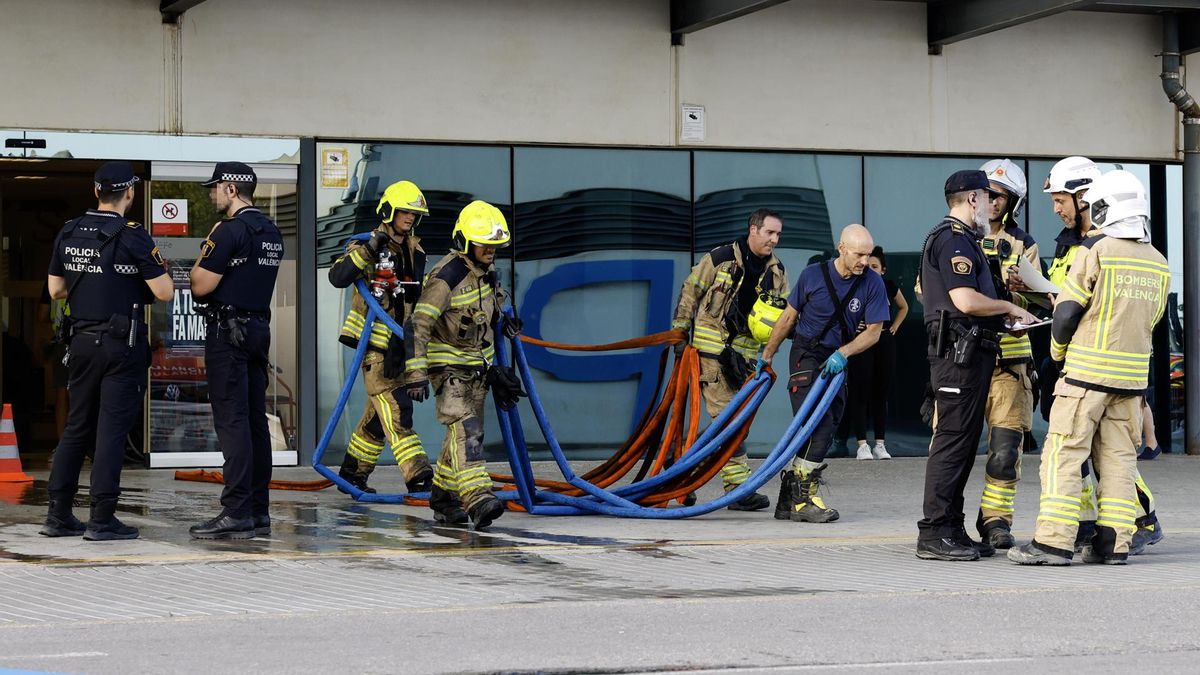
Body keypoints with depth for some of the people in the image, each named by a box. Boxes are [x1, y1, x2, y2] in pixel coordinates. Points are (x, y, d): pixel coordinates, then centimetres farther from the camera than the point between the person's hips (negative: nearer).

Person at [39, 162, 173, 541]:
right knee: (112, 430, -3)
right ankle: (101, 520, -3)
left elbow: (55, 289, 13)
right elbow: (164, 292, -14)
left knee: (76, 427, 13)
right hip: (121, 343, -6)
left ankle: (58, 515, 13)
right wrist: (156, 270, 7)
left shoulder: (68, 234, 5)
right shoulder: (132, 236, -12)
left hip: (81, 340, 6)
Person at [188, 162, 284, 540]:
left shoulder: (231, 230, -14)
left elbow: (201, 286, -13)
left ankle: (236, 513, -13)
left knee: (231, 421, -10)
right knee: (255, 420, 9)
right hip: (259, 327, 9)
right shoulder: (271, 232, 14)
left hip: (228, 331, -9)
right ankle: (258, 511, 11)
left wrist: (204, 252, 3)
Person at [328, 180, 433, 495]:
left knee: (379, 412, 13)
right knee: (396, 410, -15)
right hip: (374, 342, -7)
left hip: (399, 342, 7)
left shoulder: (415, 251, 14)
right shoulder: (369, 245, -7)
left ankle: (352, 473, 24)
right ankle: (418, 478, -22)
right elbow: (338, 277, -22)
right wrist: (367, 251, -32)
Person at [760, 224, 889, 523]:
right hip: (806, 355, -4)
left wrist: (843, 353, -21)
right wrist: (768, 354, 8)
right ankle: (803, 498, -16)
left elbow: (874, 331, -6)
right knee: (819, 424, -18)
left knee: (826, 429, 4)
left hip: (838, 361, 4)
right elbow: (789, 317, 2)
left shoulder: (872, 283, -8)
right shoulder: (813, 275, -11)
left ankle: (790, 496, 14)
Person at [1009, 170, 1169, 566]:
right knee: (1118, 459, 9)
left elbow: (1066, 312, -10)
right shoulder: (1158, 265, 9)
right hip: (1131, 375, 6)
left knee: (1063, 455, -4)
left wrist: (1058, 351, 7)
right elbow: (1150, 321, 16)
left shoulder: (1096, 250, -10)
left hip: (1086, 371, -6)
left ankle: (1054, 542, -8)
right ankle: (1114, 543, 6)